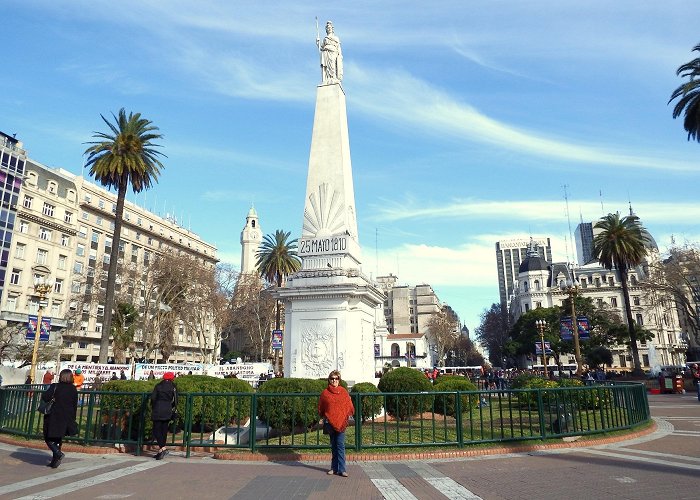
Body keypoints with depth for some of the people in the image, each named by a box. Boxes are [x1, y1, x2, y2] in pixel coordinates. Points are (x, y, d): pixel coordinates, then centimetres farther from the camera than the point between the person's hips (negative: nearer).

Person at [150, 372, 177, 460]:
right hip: (167, 411, 2)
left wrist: (153, 408, 11)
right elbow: (175, 401, 1)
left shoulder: (158, 386, 4)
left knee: (156, 430, -1)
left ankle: (162, 448, -17)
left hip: (158, 410, -2)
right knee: (164, 430, 9)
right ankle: (161, 451, 11)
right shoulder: (173, 387, 5)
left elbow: (153, 398, -2)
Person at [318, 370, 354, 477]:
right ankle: (334, 468, 19)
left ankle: (341, 469, -3)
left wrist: (346, 417, 1)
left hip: (341, 422, -1)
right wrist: (324, 417, 5)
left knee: (340, 445, -5)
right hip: (330, 422, 1)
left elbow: (349, 406, 9)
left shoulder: (343, 392, 4)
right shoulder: (325, 393, 4)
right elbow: (321, 408, 12)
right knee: (333, 445, 10)